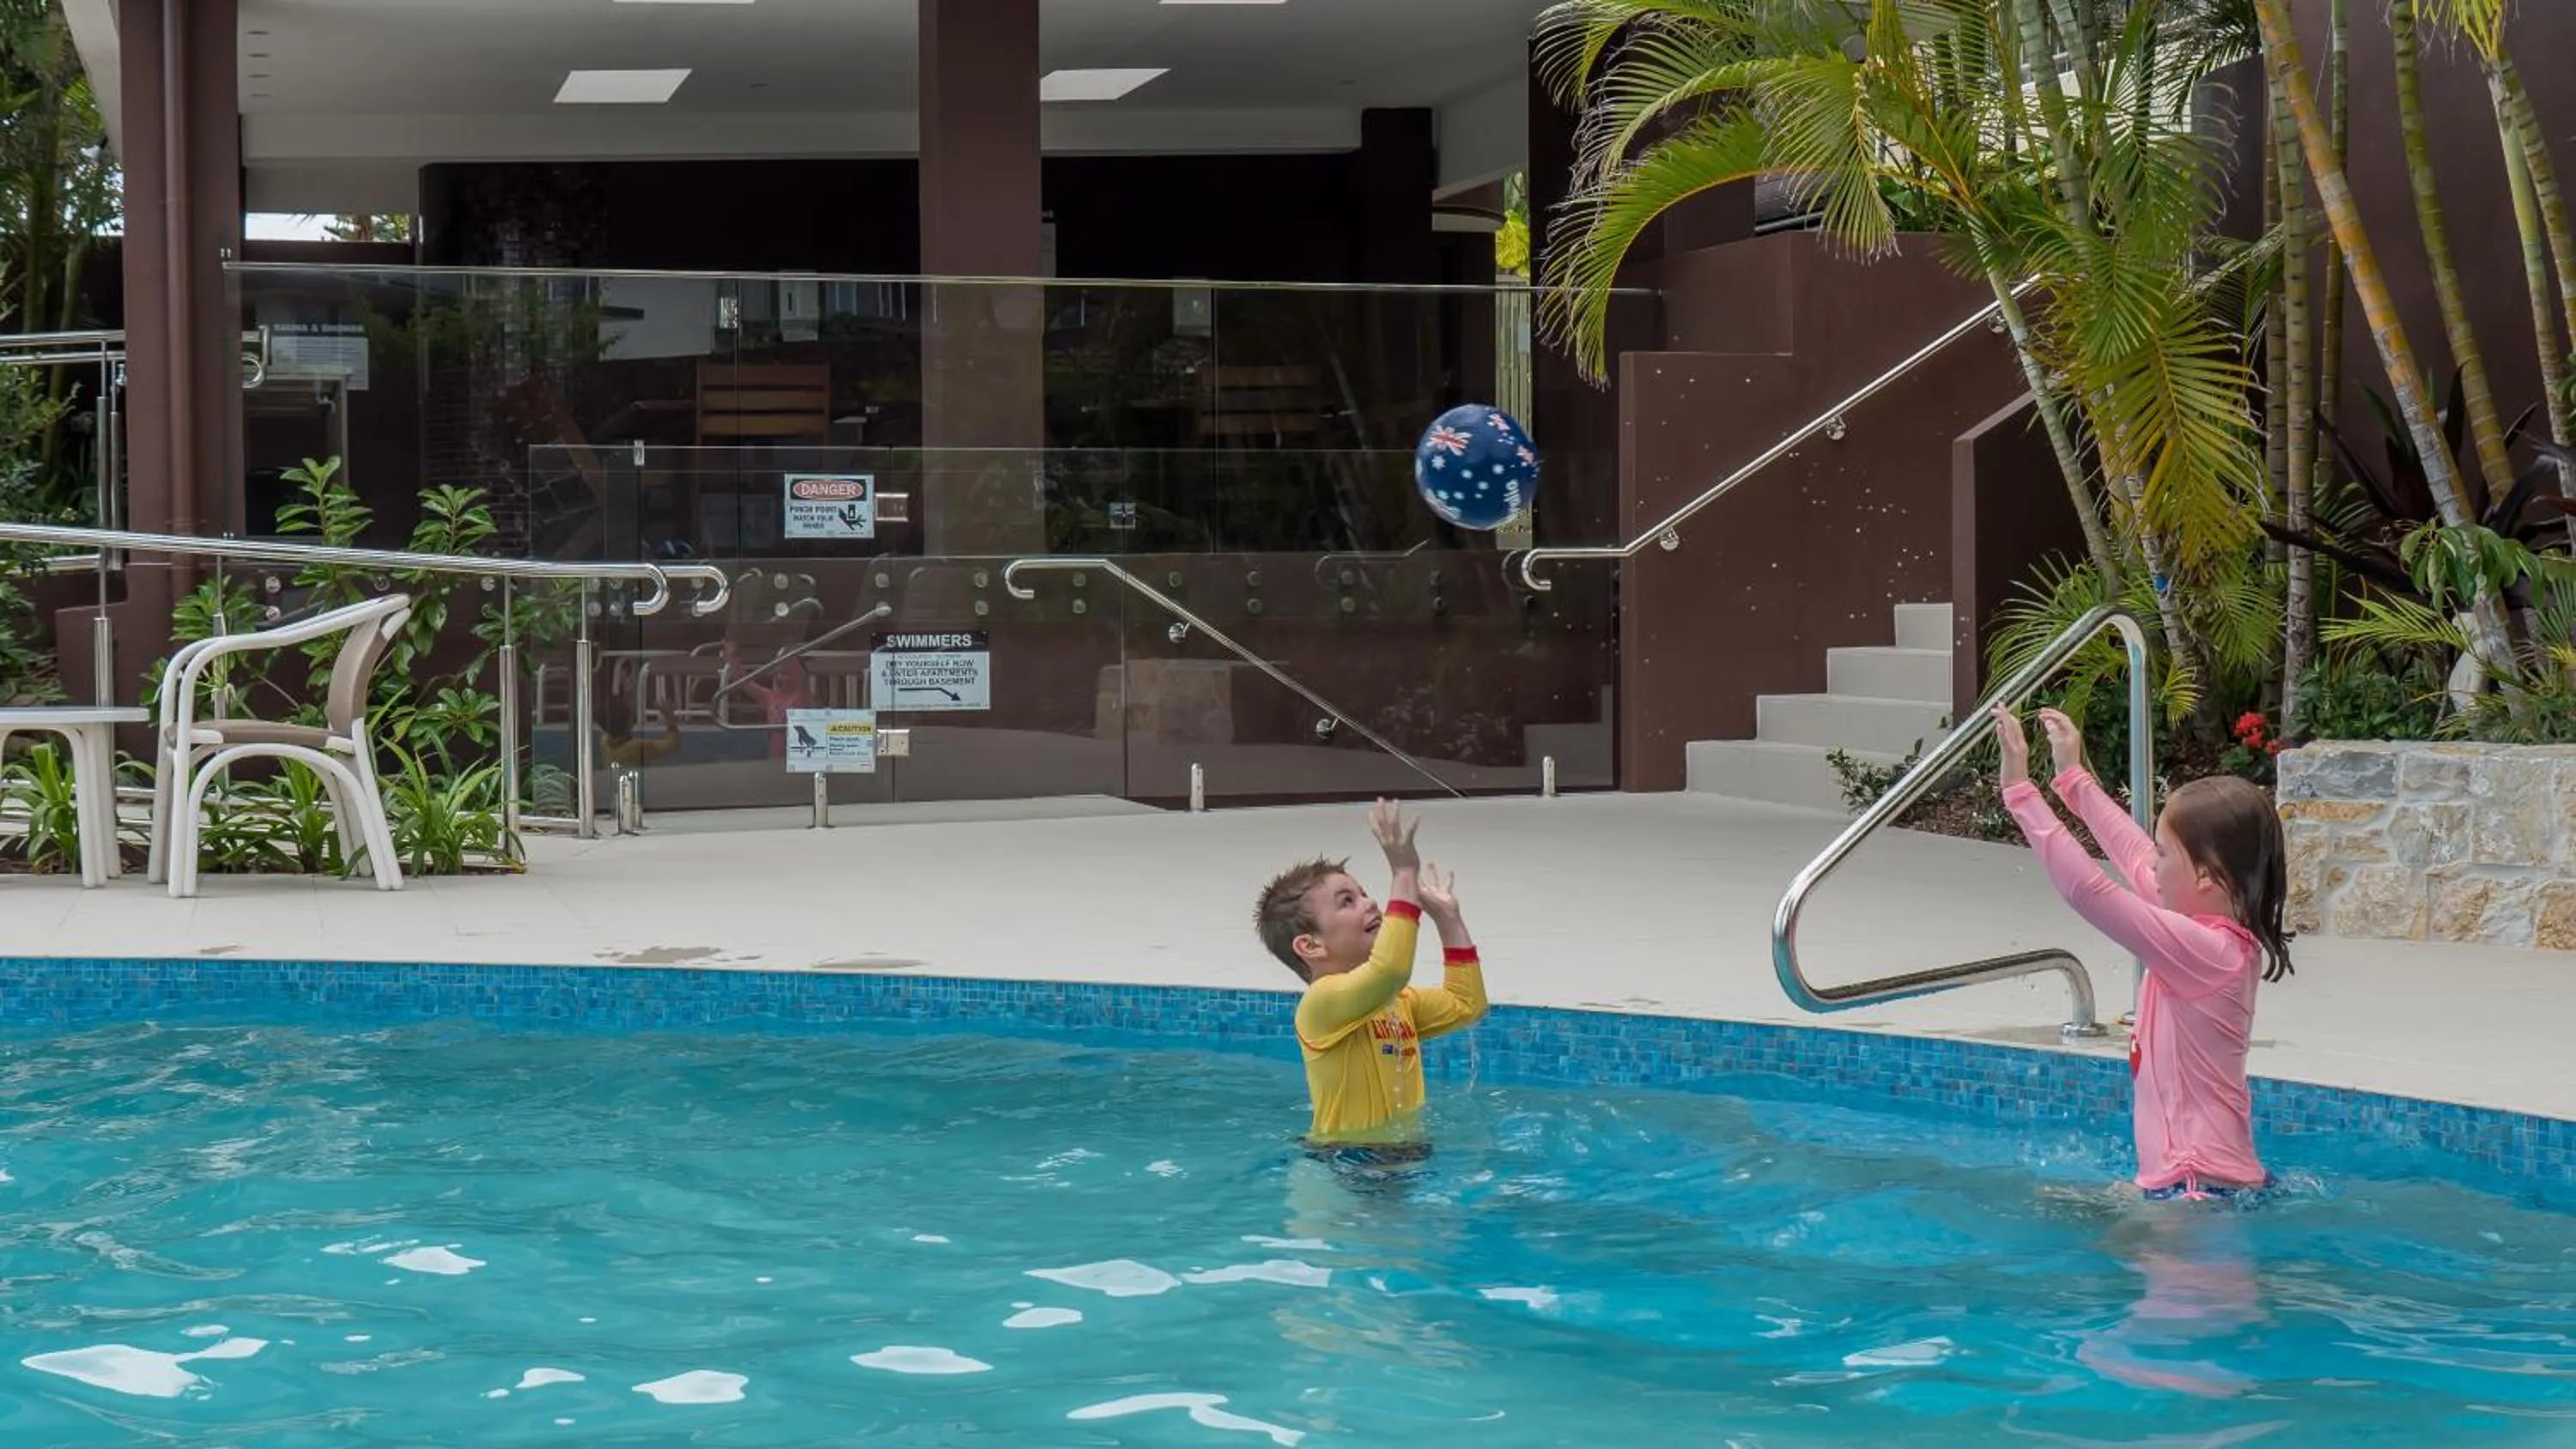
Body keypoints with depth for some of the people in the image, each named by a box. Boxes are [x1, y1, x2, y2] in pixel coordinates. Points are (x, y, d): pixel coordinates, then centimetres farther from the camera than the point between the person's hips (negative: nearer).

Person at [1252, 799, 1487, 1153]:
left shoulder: (1398, 1001, 15)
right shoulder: (1321, 1001, -16)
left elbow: (1467, 1005, 22)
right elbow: (1390, 969, -35)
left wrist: (1448, 918, 18)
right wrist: (1405, 874, -30)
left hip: (1405, 1155, 8)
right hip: (1343, 1160, -8)